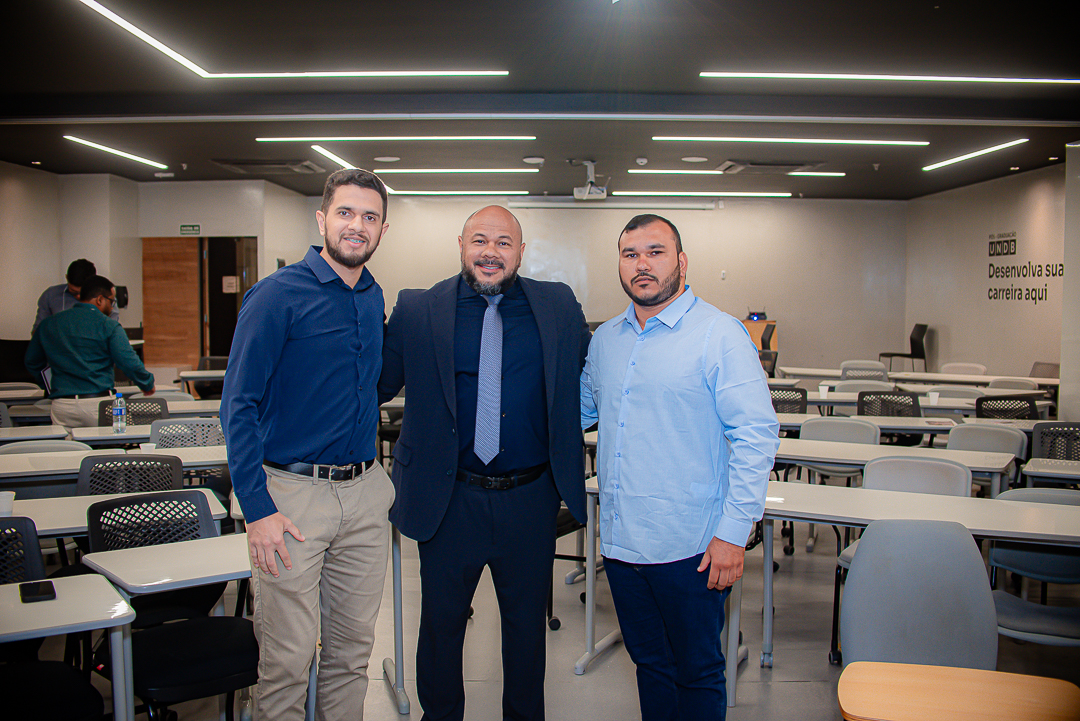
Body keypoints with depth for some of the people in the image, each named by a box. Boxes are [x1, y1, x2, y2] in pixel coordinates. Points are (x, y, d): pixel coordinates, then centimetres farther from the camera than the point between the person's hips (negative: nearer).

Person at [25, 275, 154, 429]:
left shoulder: (48, 324, 11)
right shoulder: (109, 326, -5)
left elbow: (31, 362, 22)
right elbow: (129, 363, -9)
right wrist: (148, 384, 9)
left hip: (61, 405, 4)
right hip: (98, 403, -4)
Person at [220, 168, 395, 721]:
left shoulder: (374, 298, 9)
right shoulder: (278, 295, -9)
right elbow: (239, 404, -11)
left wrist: (376, 476, 12)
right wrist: (257, 507, -16)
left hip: (365, 491, 6)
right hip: (293, 493, -5)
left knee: (353, 646, 15)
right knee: (288, 658, 3)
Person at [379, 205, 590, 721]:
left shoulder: (559, 307, 1)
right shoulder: (417, 310, -3)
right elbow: (375, 385, 2)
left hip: (530, 500, 1)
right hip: (449, 500, -1)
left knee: (527, 620, 18)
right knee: (441, 621, 16)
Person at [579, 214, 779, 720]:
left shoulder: (720, 335, -10)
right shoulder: (605, 339, 9)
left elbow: (756, 435, -14)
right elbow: (581, 410, 24)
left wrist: (733, 533, -17)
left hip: (690, 548, -5)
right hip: (620, 541, 6)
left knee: (696, 673, 10)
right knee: (650, 663, 21)